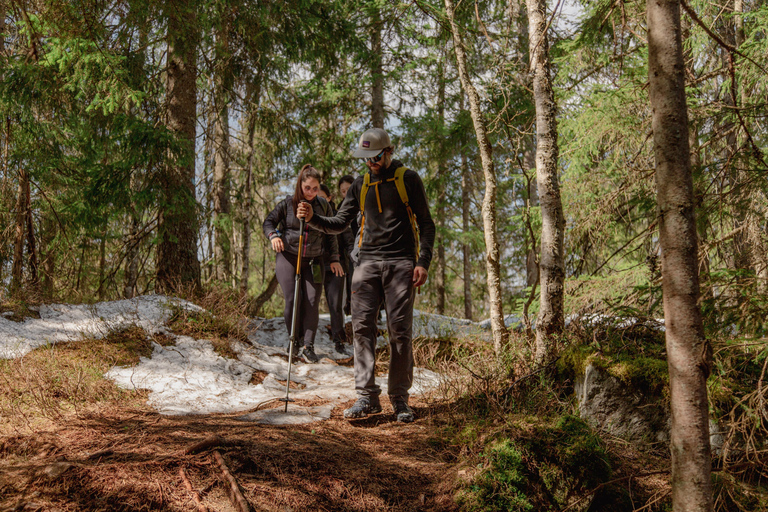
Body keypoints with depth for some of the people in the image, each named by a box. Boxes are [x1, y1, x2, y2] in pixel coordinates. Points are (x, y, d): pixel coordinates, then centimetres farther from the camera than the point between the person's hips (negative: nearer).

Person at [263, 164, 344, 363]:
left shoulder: (324, 206, 5)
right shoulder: (287, 204, -1)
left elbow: (330, 235, 13)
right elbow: (269, 222, 8)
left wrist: (334, 259, 8)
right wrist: (273, 235, -14)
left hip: (314, 261, 2)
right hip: (288, 257, -1)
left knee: (312, 302, -7)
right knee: (291, 300, -9)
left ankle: (308, 346, 0)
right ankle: (294, 339, 13)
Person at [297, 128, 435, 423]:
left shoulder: (408, 179, 5)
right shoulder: (361, 185, 16)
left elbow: (426, 224, 4)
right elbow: (340, 223, 16)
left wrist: (423, 261, -8)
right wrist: (312, 218, -2)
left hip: (400, 263, -3)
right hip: (368, 262, 3)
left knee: (400, 330, -6)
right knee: (362, 326, -8)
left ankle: (400, 398, 4)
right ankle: (367, 397, -6)